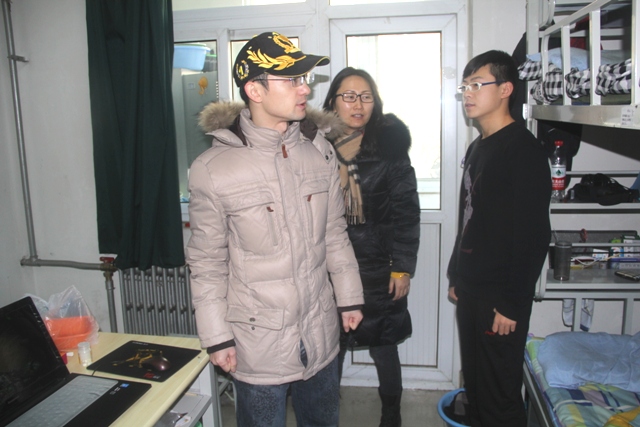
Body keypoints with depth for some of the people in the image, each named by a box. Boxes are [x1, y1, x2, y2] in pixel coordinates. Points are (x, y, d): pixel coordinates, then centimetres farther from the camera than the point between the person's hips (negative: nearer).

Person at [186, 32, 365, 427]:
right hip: (258, 343, -4)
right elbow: (207, 262, -8)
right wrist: (217, 338, -4)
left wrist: (350, 298, 9)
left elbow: (335, 233, 6)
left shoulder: (320, 151, -3)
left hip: (321, 335, 4)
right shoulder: (215, 168, -15)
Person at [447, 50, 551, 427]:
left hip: (500, 298, -8)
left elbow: (534, 234, -19)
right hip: (471, 290, 8)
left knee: (500, 396, 4)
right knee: (475, 384, 19)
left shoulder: (524, 150, -14)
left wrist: (512, 304, -18)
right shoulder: (478, 148, 14)